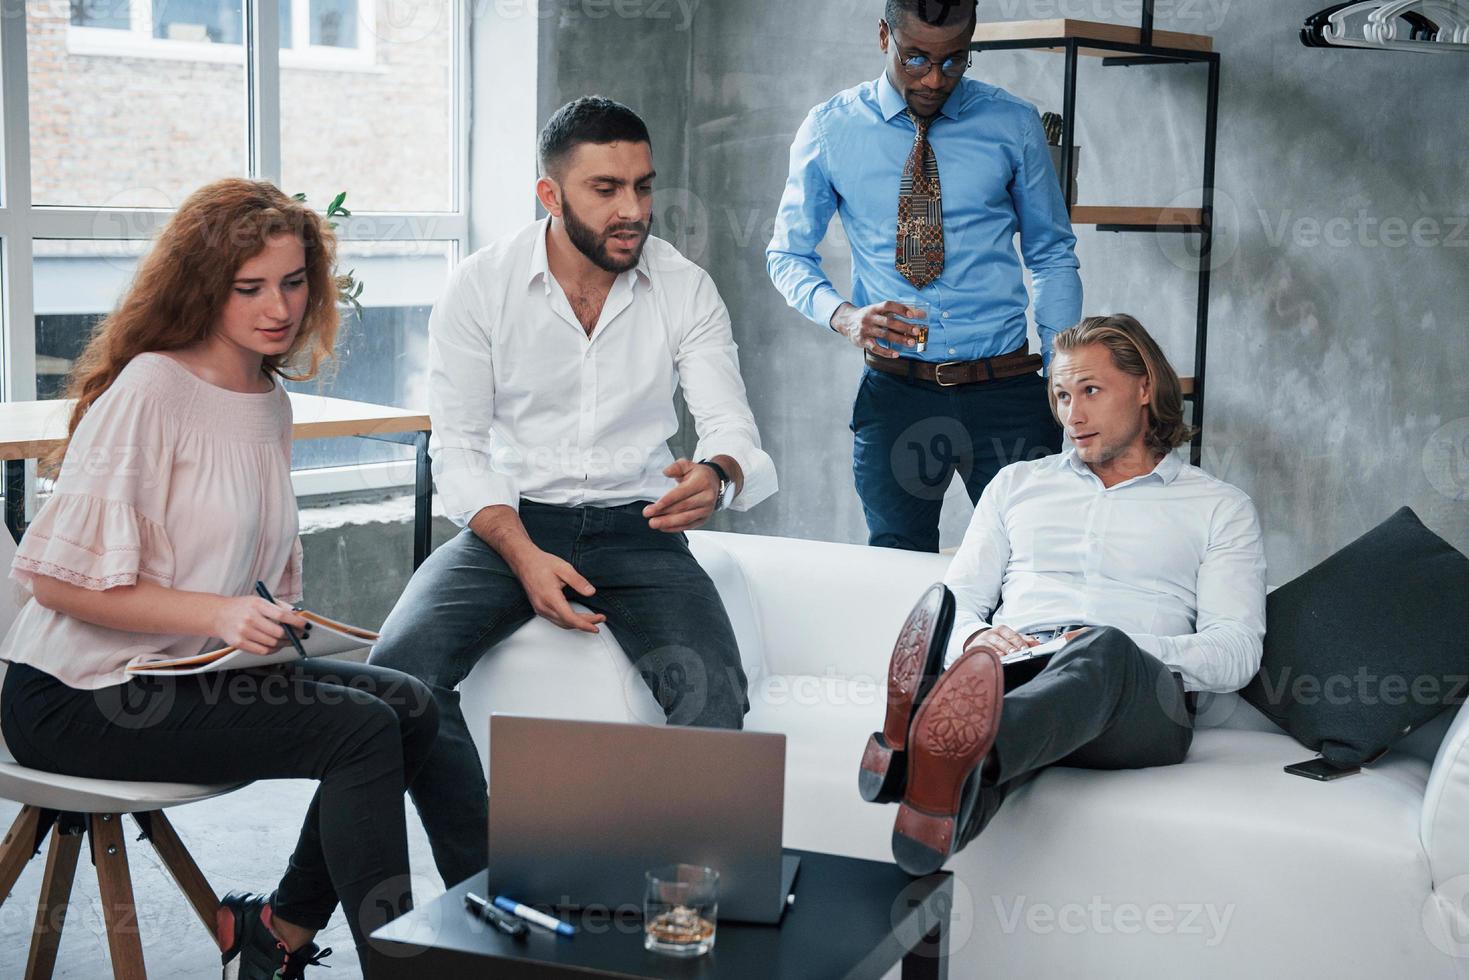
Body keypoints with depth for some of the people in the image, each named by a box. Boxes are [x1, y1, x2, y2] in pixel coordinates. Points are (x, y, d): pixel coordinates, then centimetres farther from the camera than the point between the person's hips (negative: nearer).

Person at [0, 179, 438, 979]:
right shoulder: (150, 388, -15)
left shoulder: (271, 401, 10)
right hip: (80, 699, -8)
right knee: (364, 731, -20)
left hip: (191, 670, 8)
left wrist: (275, 616, 1)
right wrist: (216, 615, -24)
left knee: (409, 707, -6)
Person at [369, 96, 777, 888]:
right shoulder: (480, 287, -3)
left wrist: (716, 475, -32)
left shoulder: (686, 289, 0)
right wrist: (524, 555, -20)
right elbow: (458, 451, -3)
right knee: (400, 667, -27)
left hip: (635, 528, 0)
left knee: (714, 692, -29)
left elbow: (734, 429, -6)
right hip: (509, 522, 0)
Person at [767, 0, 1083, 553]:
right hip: (895, 392, 0)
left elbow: (1053, 256, 9)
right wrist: (844, 315, -13)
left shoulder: (1014, 125, 3)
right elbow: (788, 255, 7)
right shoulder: (829, 130, 2)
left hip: (1007, 389, 0)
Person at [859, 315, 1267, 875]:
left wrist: (1118, 649, -13)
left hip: (1143, 702, -2)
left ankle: (952, 756, -69)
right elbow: (957, 604, 22)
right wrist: (979, 637, -5)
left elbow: (1237, 651, 6)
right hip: (1014, 670, 2)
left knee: (1104, 648, -40)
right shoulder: (1018, 483, 30)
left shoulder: (1220, 507, 20)